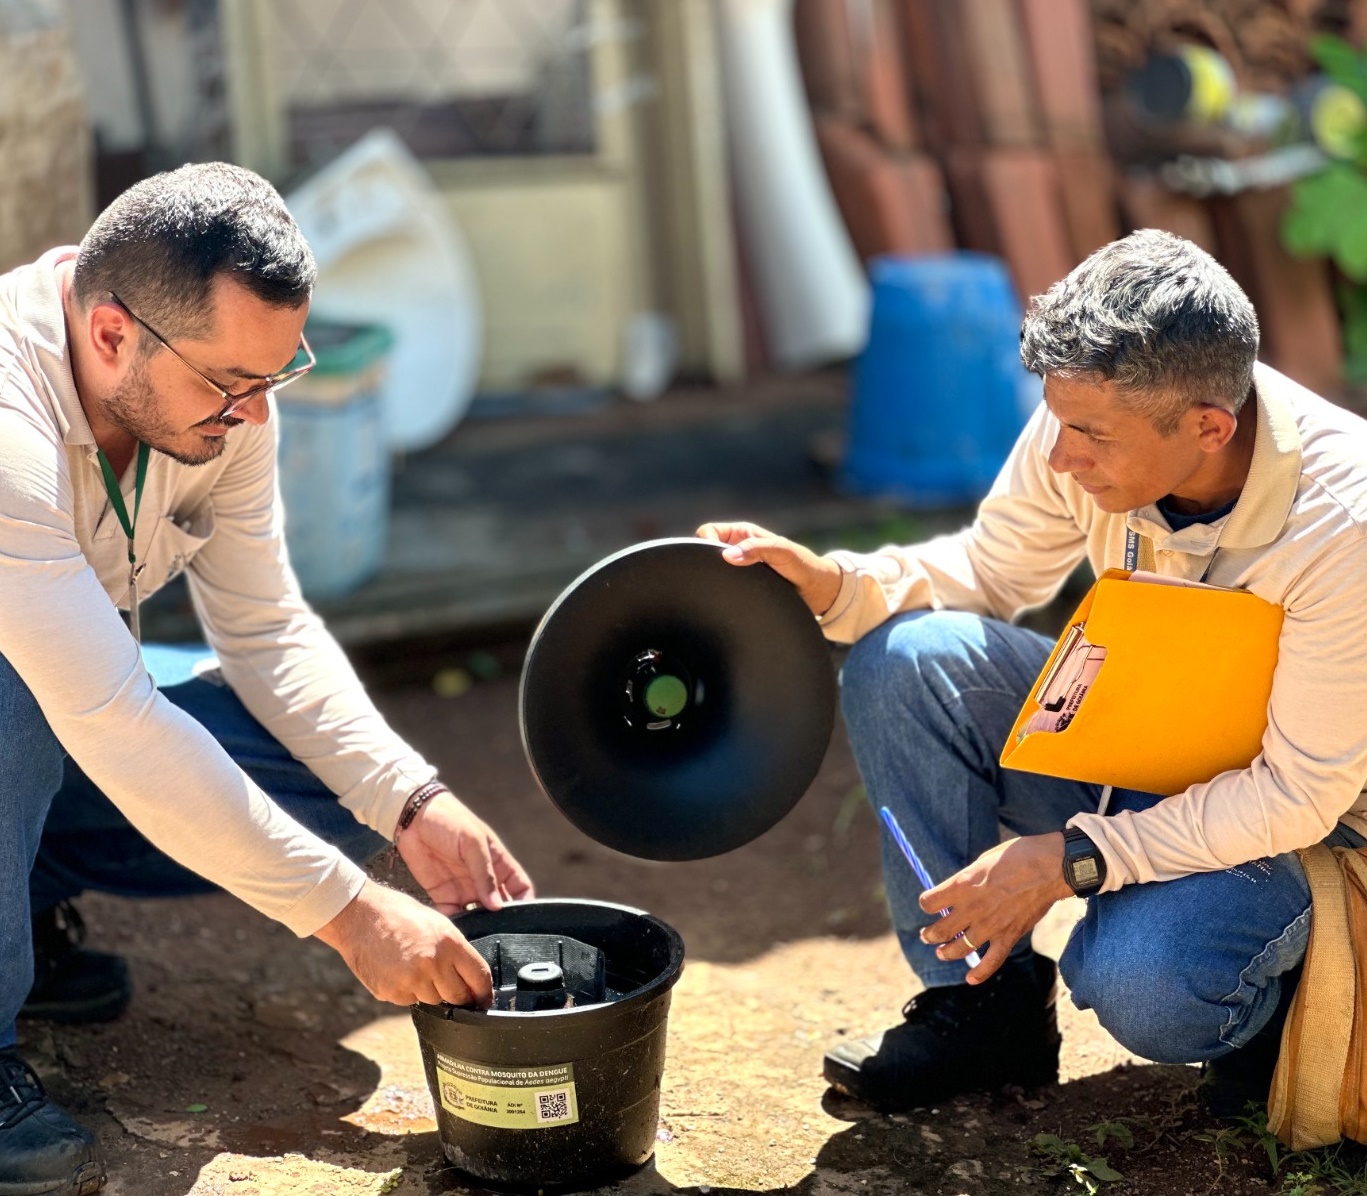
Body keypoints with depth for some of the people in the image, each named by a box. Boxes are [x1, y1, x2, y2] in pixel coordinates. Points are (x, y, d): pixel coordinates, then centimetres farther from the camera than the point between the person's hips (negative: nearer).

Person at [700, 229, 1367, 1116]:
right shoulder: (1093, 417, -17)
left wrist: (1072, 860, -30)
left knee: (1138, 988, -34)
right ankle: (986, 1002, -6)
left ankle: (1277, 992, 5)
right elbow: (990, 572, 0)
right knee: (902, 659, -19)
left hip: (1284, 820, -5)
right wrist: (832, 585, -19)